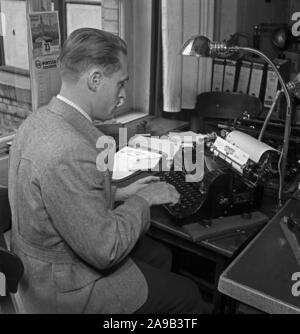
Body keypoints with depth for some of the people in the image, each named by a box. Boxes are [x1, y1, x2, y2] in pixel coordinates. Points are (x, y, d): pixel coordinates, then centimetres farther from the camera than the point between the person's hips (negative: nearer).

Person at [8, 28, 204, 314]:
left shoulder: (38, 121, -3)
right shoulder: (69, 152, -34)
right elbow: (105, 251, -28)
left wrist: (118, 193, 4)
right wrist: (143, 200, -15)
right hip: (65, 288, -9)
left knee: (160, 256, 22)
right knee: (187, 296, 5)